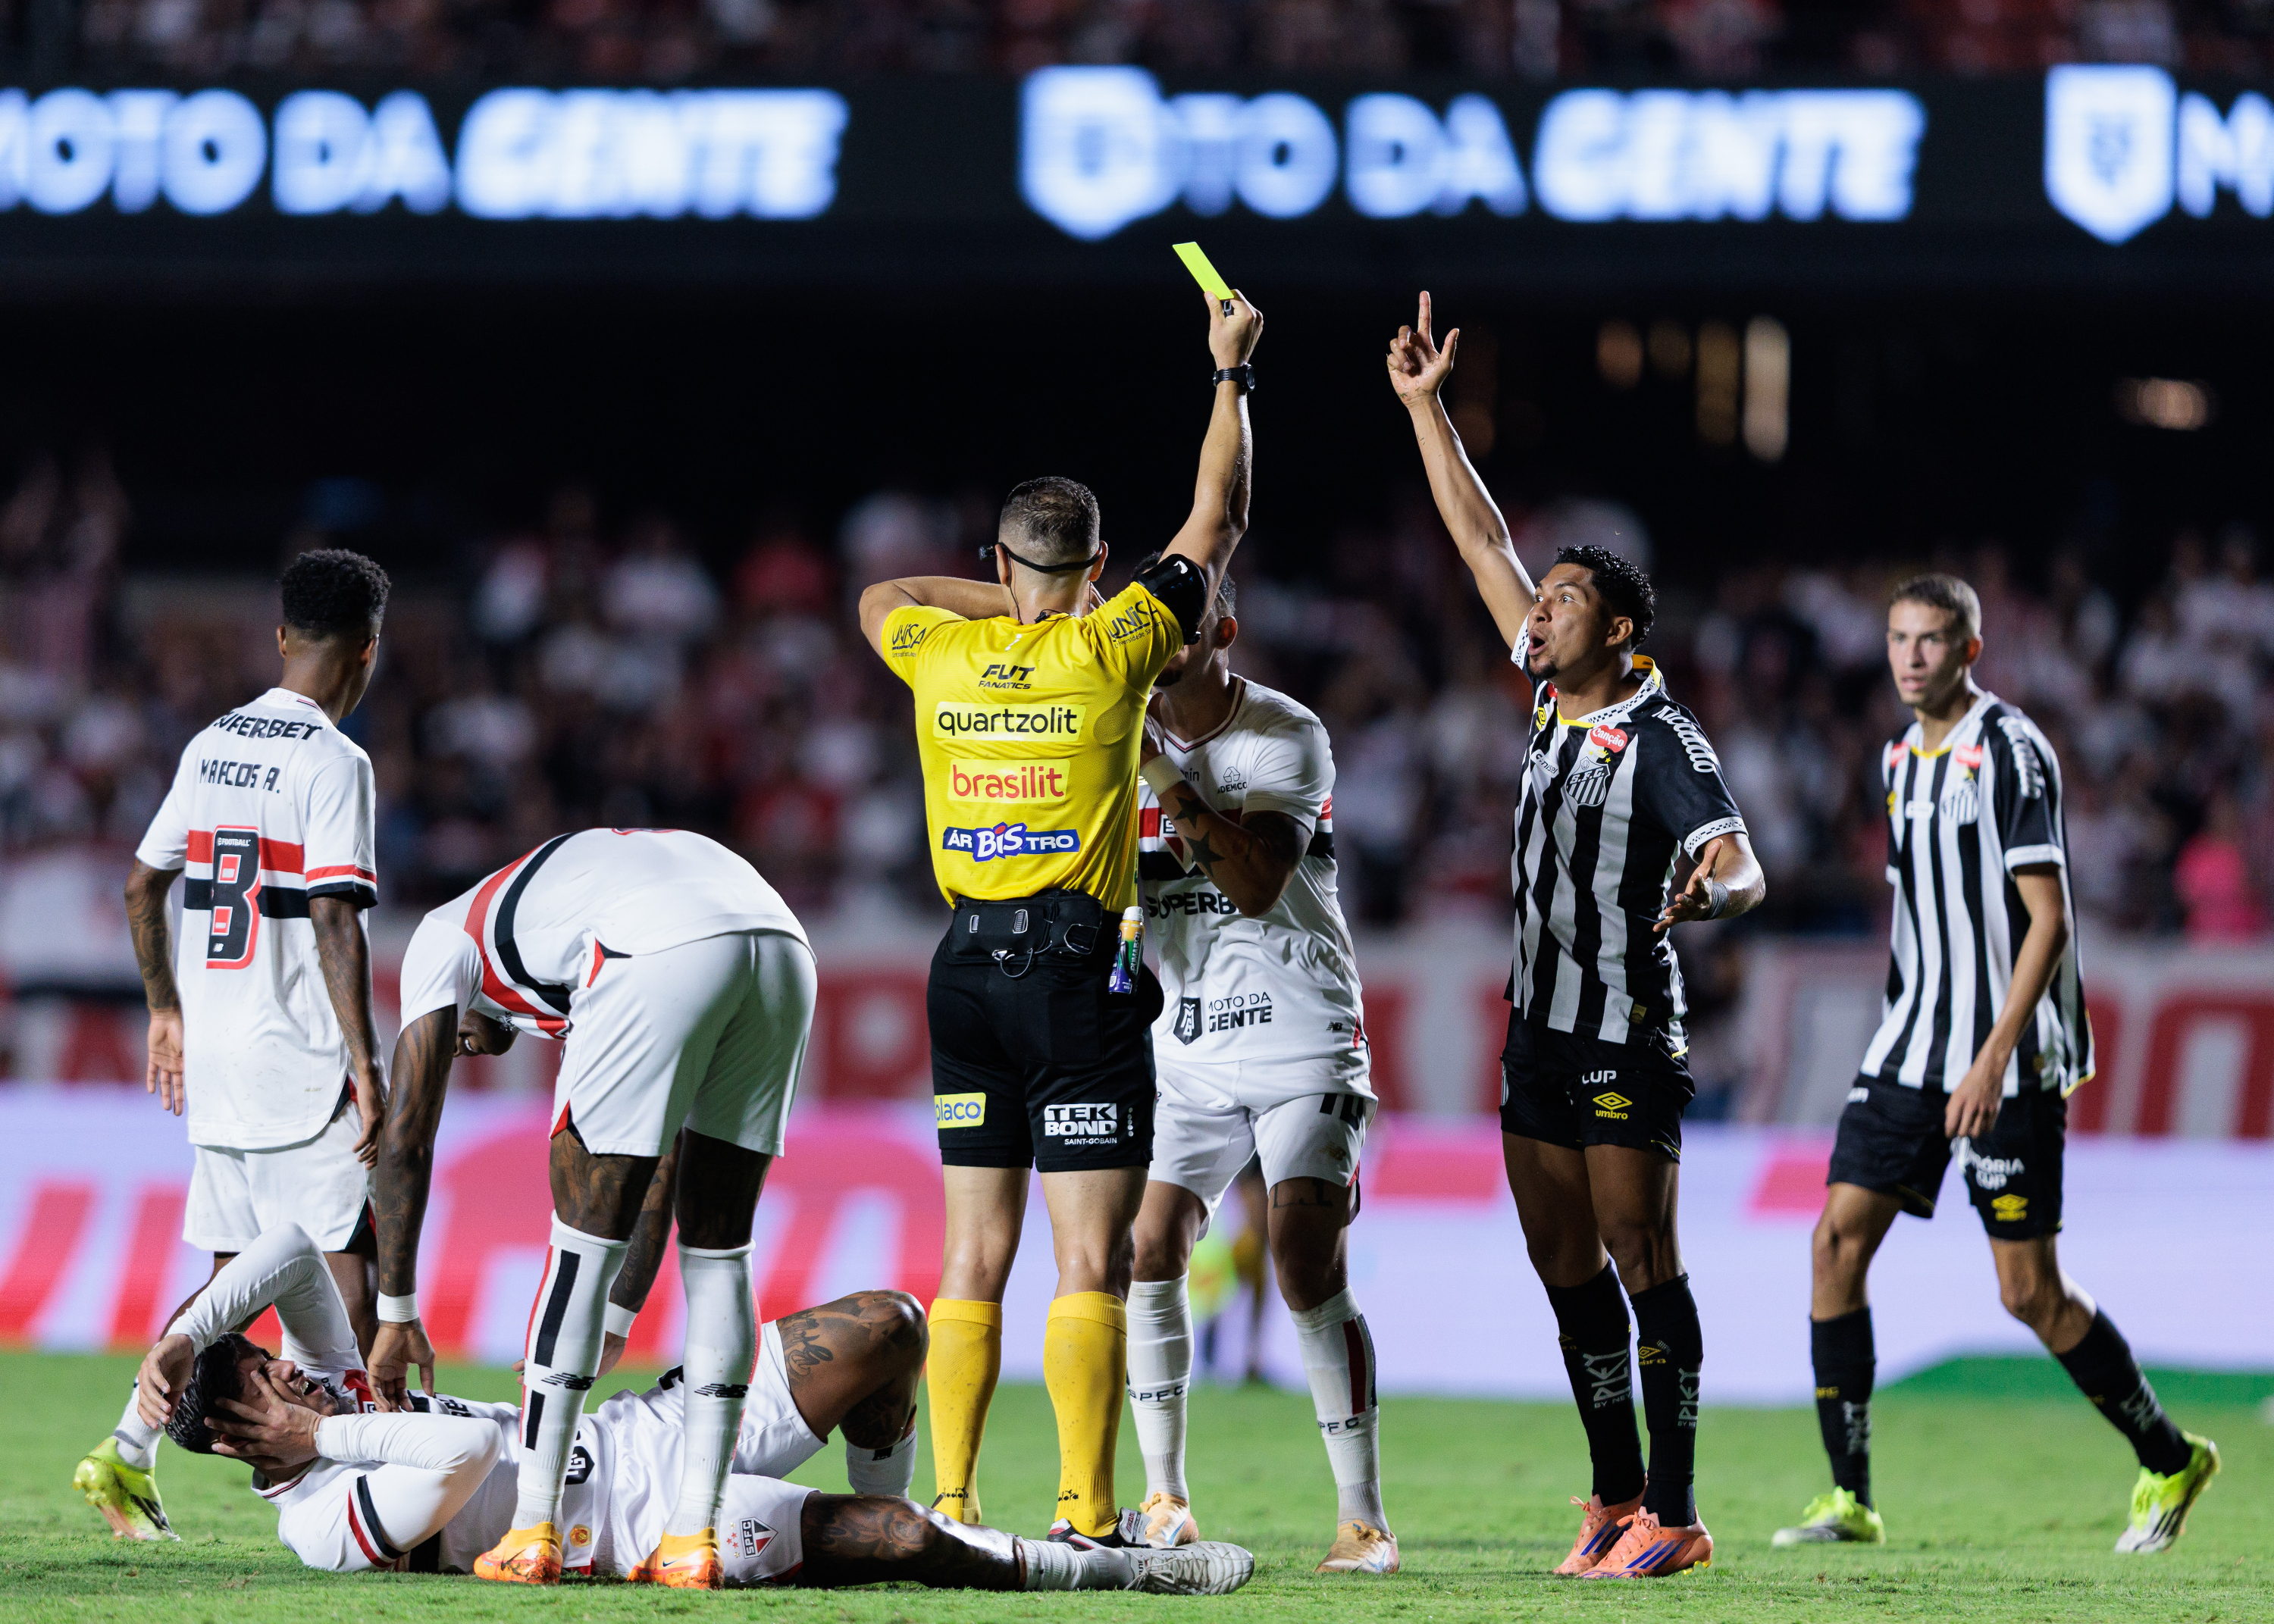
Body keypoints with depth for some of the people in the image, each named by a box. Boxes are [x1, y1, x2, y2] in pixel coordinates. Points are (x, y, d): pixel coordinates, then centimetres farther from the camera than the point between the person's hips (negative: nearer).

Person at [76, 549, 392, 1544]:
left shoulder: (210, 747, 11)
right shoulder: (333, 763, -12)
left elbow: (144, 885, 18)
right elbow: (334, 922, -19)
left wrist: (167, 1010, 28)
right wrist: (365, 1064, -17)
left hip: (214, 1054, 7)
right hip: (302, 1063, -7)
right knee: (344, 1275, -2)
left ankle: (129, 1455, 4)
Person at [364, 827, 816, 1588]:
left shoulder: (445, 936, 28)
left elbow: (406, 1138, 21)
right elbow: (657, 1173, 44)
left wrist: (396, 1316, 26)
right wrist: (611, 1326, 49)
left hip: (666, 955, -6)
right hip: (781, 946, 6)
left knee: (584, 1241, 7)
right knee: (717, 1250, 17)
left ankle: (533, 1530, 8)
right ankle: (693, 1538, 16)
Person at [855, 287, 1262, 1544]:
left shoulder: (941, 655, 4)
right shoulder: (1109, 652, -6)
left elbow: (880, 598, 29)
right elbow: (1216, 525, 5)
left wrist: (1007, 594, 23)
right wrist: (1231, 375, 13)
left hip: (968, 966, 5)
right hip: (1079, 963, -4)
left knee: (974, 1259, 8)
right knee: (1091, 1260, -6)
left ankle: (950, 1503, 7)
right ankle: (1086, 1516, -11)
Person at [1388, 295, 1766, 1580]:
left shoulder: (1660, 738, -11)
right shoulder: (1557, 697, 10)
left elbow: (1740, 871, -21)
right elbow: (1481, 537, 15)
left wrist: (1703, 897, -45)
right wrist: (1426, 406, 14)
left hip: (1630, 1038, -8)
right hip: (1543, 1031, 8)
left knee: (1645, 1268, -8)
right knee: (1569, 1271, 9)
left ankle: (1672, 1516, -9)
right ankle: (1616, 1496, 16)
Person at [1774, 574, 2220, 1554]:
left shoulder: (2012, 751, -12)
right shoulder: (1902, 759, 12)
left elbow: (2049, 920, -17)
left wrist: (1995, 1058, -23)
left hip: (2009, 1062, -7)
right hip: (1910, 1048, 7)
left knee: (2030, 1291, -5)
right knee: (1838, 1239, -5)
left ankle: (2169, 1462, 16)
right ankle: (1850, 1499, -1)